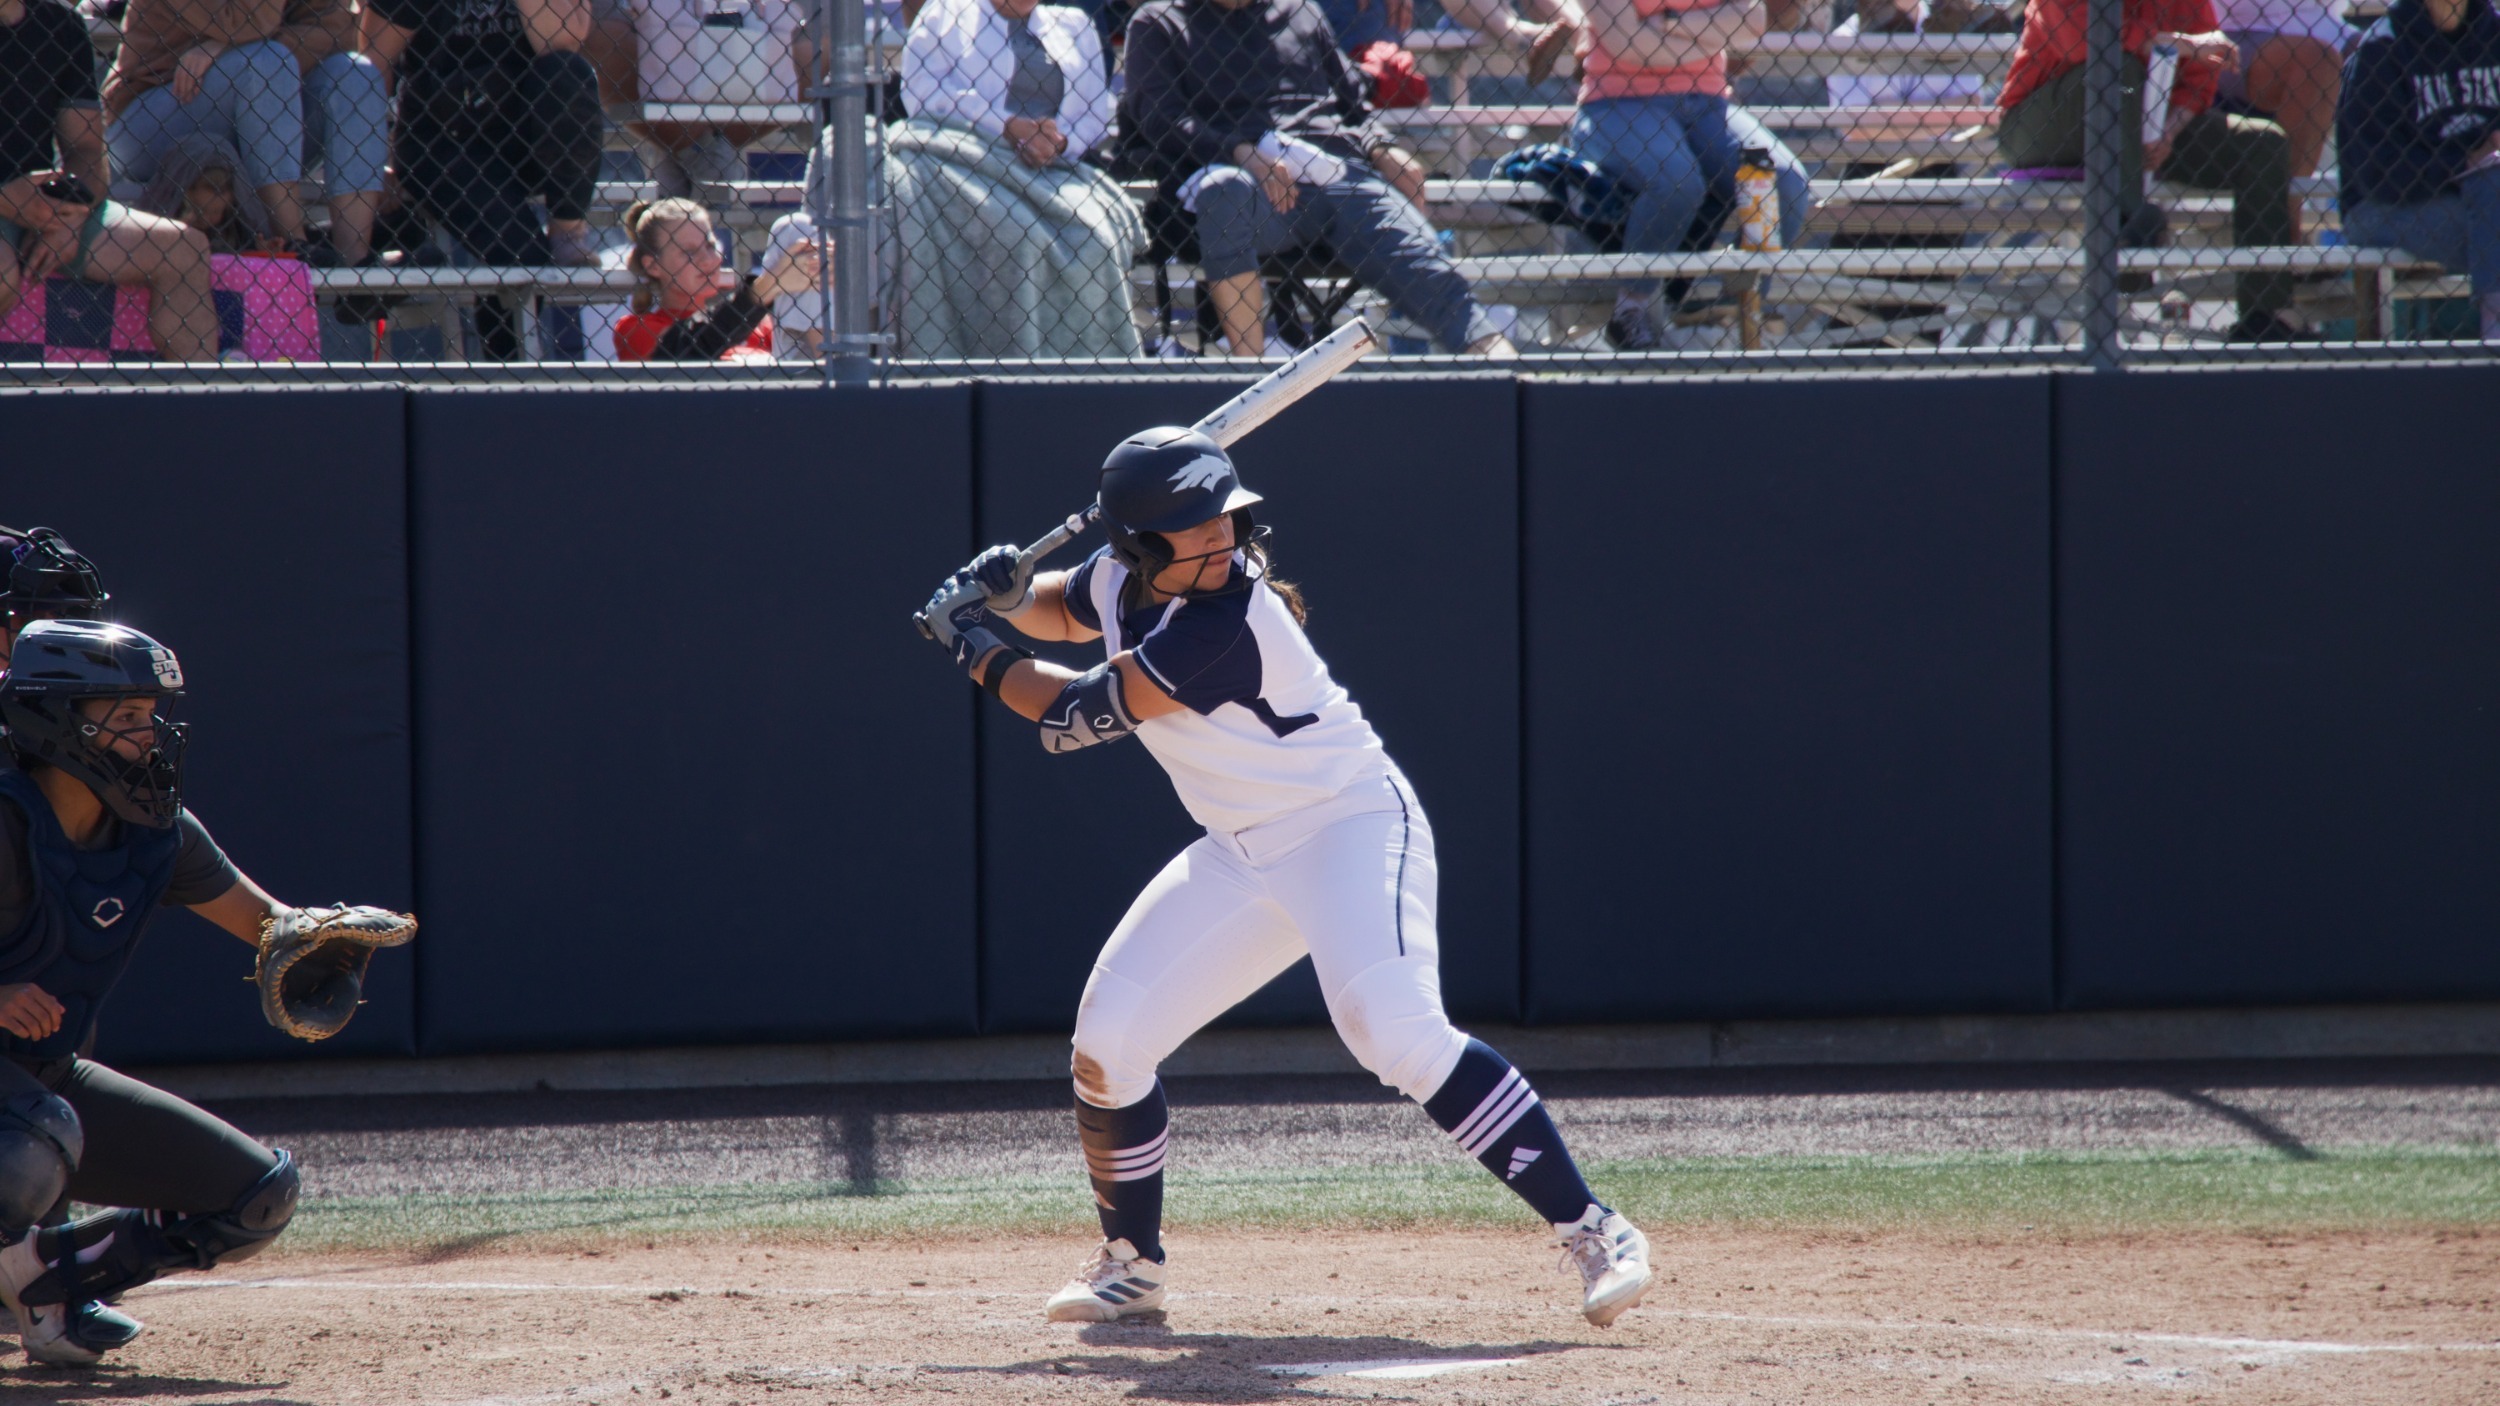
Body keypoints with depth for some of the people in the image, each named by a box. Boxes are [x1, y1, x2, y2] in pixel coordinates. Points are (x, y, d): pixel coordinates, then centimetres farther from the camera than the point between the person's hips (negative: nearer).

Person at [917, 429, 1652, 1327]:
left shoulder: (1221, 623, -28)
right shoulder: (1121, 581, -3)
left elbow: (1077, 716, -20)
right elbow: (1062, 611, 22)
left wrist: (977, 653, -6)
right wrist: (1009, 594, -1)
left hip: (1353, 825, -8)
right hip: (1243, 855, 8)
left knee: (1397, 1032, -30)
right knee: (1107, 1043, 3)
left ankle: (1592, 1231, -27)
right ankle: (1130, 1263, 24)